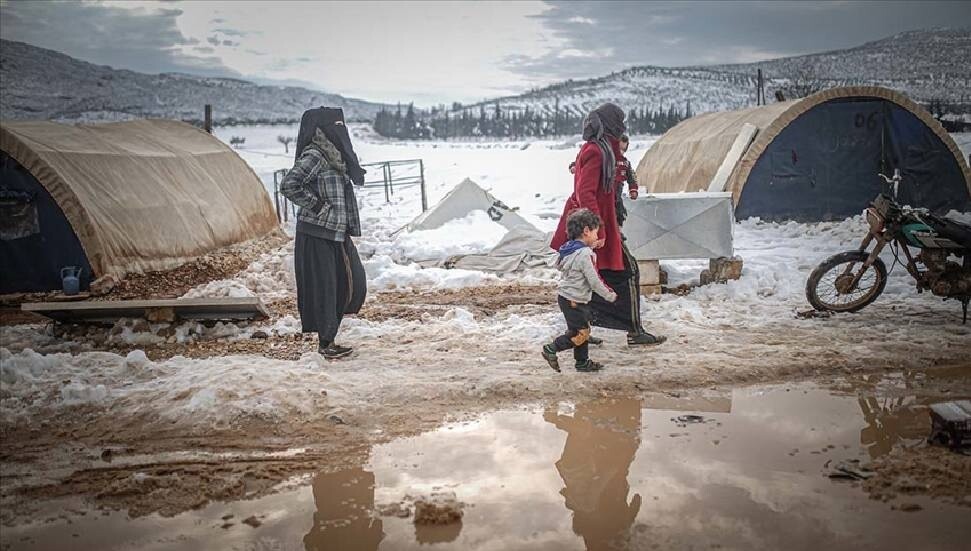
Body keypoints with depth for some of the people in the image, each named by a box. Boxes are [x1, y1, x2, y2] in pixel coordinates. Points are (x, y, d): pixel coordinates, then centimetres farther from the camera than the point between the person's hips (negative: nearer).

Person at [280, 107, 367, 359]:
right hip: (317, 236, -9)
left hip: (338, 234, 9)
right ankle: (325, 342, 11)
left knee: (353, 281, 10)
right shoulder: (313, 156, -15)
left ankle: (329, 333, 23)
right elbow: (289, 185, -25)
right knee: (323, 286, -1)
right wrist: (314, 206, -17)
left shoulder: (335, 155, 13)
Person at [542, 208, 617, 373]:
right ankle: (551, 349, 2)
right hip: (574, 301, -10)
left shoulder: (568, 248, 4)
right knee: (580, 333, -1)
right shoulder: (585, 254, -22)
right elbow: (594, 281, -22)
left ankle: (583, 362, 24)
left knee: (583, 329, 17)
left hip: (565, 296, 10)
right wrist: (609, 295, -7)